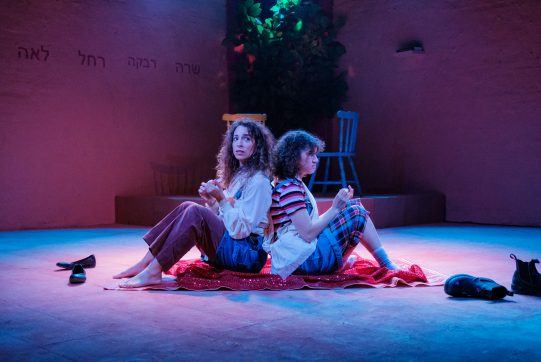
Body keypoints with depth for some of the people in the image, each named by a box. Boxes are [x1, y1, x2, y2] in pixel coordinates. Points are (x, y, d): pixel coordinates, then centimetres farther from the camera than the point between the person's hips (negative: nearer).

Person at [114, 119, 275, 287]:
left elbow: (240, 229, -17)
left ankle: (153, 271, -27)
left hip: (248, 253, -9)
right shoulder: (237, 175, 17)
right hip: (231, 249, 9)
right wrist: (211, 201, 0)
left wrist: (221, 198, -19)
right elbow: (221, 217, 18)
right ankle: (146, 262, -13)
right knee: (187, 206, -5)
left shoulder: (258, 182, -11)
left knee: (195, 212, -25)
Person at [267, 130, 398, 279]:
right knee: (357, 213, -7)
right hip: (304, 259, -10)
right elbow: (308, 234, -21)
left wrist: (340, 205, 9)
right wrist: (335, 209, -14)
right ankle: (387, 266, 2)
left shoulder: (295, 184, 15)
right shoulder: (289, 188, -17)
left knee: (354, 206, 15)